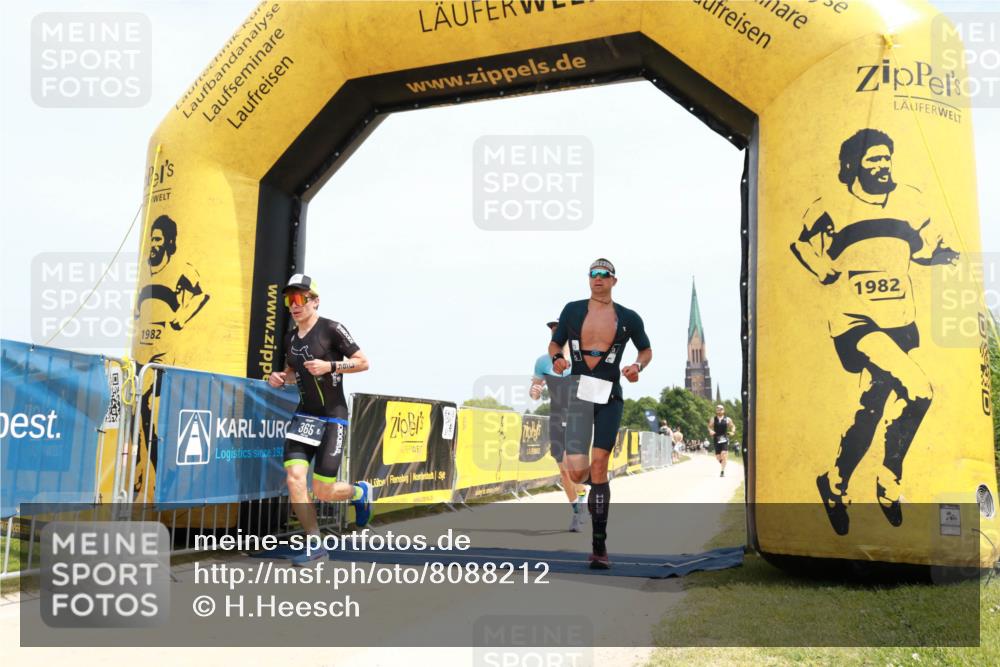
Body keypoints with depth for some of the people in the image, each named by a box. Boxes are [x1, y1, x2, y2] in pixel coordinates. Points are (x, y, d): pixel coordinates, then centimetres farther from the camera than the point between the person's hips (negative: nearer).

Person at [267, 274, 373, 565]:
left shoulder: (332, 329, -9)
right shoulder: (290, 338, 10)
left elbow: (363, 362, -8)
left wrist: (330, 366, -22)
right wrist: (280, 378, 4)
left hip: (332, 417, -5)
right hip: (304, 415, 6)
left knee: (323, 492, -4)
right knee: (294, 478, -11)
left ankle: (360, 491, 30)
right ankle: (315, 544, 4)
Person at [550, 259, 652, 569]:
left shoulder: (629, 318, 8)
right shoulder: (573, 310, 9)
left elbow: (646, 350, 21)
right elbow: (554, 345, 16)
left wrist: (638, 366, -1)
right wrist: (556, 359, -7)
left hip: (610, 395, 0)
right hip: (579, 391, 0)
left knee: (599, 468, -4)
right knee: (577, 471, -14)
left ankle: (600, 546, 4)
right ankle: (592, 478, 27)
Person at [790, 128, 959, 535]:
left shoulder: (908, 200, 6)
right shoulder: (830, 208, -6)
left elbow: (926, 245, 17)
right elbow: (804, 248, 5)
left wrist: (949, 255, 1)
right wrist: (832, 276, -3)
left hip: (898, 323, 6)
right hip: (855, 322, -6)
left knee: (873, 408, 8)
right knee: (917, 392, -20)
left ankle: (835, 483, 28)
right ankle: (889, 483, -2)